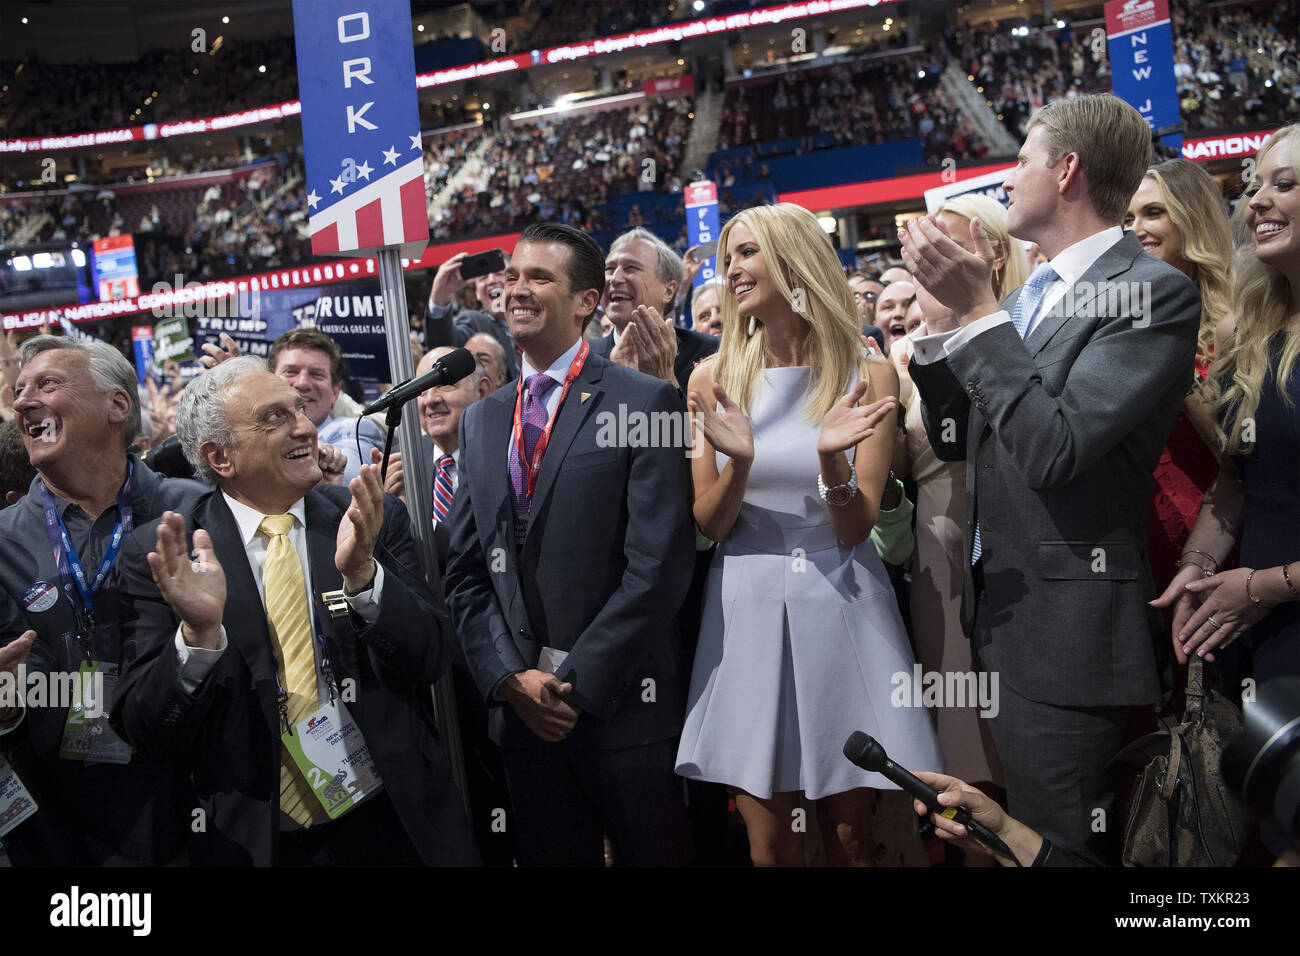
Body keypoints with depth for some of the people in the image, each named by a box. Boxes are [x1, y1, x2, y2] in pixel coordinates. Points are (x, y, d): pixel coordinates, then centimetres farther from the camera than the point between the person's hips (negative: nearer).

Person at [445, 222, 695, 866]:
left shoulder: (644, 403, -6)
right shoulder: (481, 420, 12)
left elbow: (658, 564, -13)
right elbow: (465, 570, 10)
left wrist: (577, 683, -14)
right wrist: (510, 677, -4)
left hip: (622, 705, -5)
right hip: (521, 709, 5)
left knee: (653, 852, 6)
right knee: (548, 855, 14)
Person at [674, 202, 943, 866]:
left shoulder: (867, 378, -2)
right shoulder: (715, 380, 3)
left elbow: (855, 529, -5)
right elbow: (707, 524, 1)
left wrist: (832, 461, -26)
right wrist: (739, 463, -20)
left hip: (840, 607, -1)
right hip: (748, 609, 1)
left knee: (849, 833, 5)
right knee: (767, 841, 6)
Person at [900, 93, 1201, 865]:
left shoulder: (1155, 292, -13)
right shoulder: (1026, 295, 12)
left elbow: (1052, 449, -23)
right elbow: (957, 441, 14)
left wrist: (979, 311, -19)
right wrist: (946, 314, 3)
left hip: (1065, 632, -8)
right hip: (997, 614, 8)